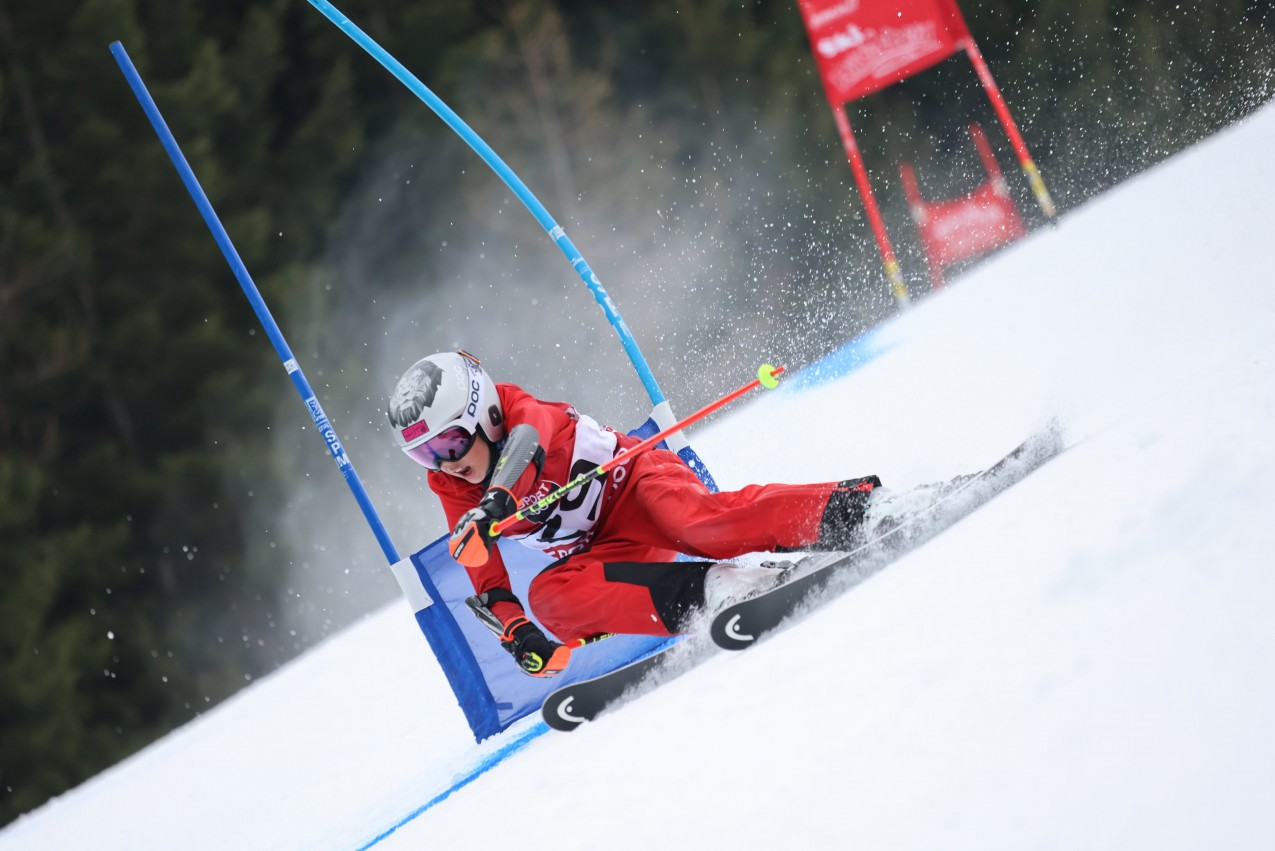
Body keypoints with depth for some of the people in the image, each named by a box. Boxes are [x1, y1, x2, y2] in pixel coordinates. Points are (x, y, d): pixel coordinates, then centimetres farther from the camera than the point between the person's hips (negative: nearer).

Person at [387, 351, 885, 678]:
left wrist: (493, 507, -59)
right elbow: (486, 580, 6)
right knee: (547, 596, -26)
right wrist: (520, 636, -9)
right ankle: (713, 587, -33)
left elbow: (526, 442, -42)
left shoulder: (524, 414, -17)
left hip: (635, 484, -7)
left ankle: (842, 509, -42)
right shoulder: (451, 490, 3)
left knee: (700, 522, -39)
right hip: (609, 550, 7)